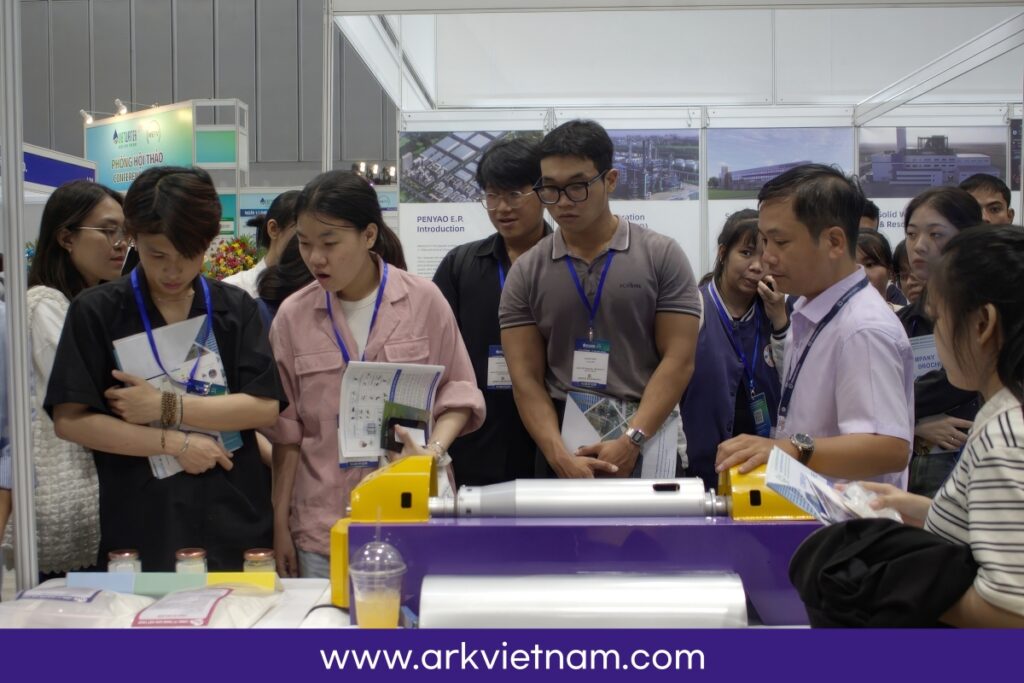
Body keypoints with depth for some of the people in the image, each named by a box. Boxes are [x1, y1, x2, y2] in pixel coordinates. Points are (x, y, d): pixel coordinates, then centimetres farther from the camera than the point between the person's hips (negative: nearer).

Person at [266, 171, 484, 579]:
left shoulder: (423, 300, -3)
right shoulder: (293, 315, 1)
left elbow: (457, 390, 5)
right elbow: (287, 429, 5)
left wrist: (435, 448, -14)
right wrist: (280, 522, 6)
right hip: (323, 525, 1)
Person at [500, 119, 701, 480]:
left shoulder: (662, 256, -2)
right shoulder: (526, 272, 3)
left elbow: (678, 360, -6)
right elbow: (526, 378, -1)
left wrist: (631, 441, -16)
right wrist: (560, 456, -14)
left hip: (649, 441, -1)